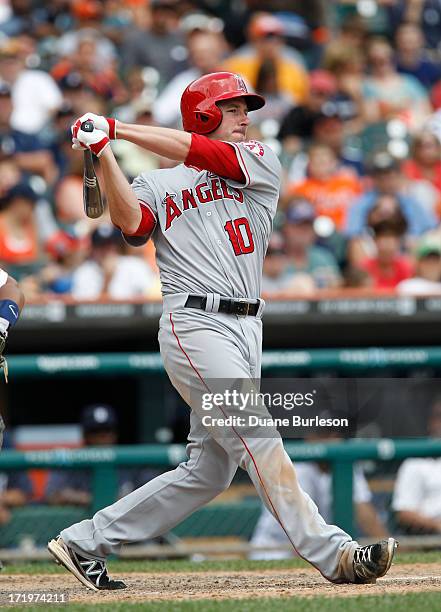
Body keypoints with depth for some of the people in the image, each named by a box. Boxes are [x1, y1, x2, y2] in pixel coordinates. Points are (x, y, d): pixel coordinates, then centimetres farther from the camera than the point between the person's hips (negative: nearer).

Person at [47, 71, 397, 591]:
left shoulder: (260, 162, 16)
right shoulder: (158, 185, 11)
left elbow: (197, 152, -1)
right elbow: (130, 221, -10)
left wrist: (117, 128, -1)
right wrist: (105, 153, -17)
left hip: (245, 331, 5)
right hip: (194, 326, -5)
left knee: (209, 470, 6)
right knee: (259, 439, -15)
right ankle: (333, 555, -21)